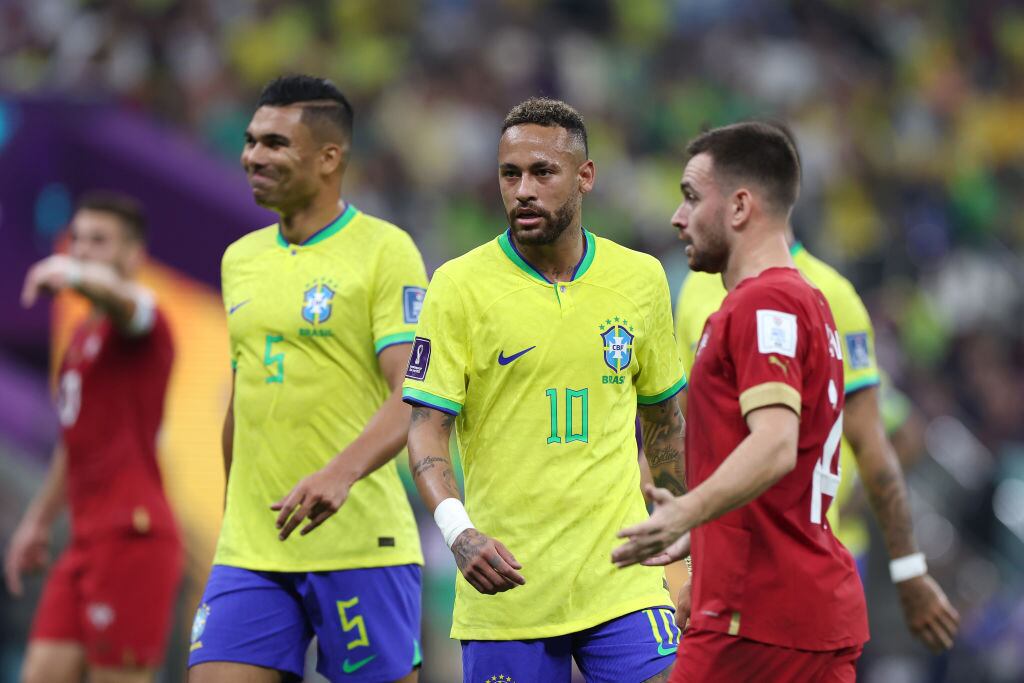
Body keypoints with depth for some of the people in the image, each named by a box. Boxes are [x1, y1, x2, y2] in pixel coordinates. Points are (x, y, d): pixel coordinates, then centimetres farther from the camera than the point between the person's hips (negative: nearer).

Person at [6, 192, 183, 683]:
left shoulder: (142, 324, -7)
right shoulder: (83, 336, 21)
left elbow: (119, 297, -34)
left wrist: (76, 275, -55)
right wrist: (38, 520, 33)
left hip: (132, 536, -9)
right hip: (88, 540, 9)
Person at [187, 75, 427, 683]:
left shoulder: (386, 251, -6)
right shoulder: (240, 259, 15)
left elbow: (412, 397, -16)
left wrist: (340, 473, -31)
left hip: (362, 547, -6)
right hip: (249, 554, 6)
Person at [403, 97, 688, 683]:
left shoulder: (641, 279, 7)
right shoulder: (460, 285, -3)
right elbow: (427, 430, -7)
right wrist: (458, 532, -23)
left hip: (623, 583, 2)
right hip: (504, 588, -2)